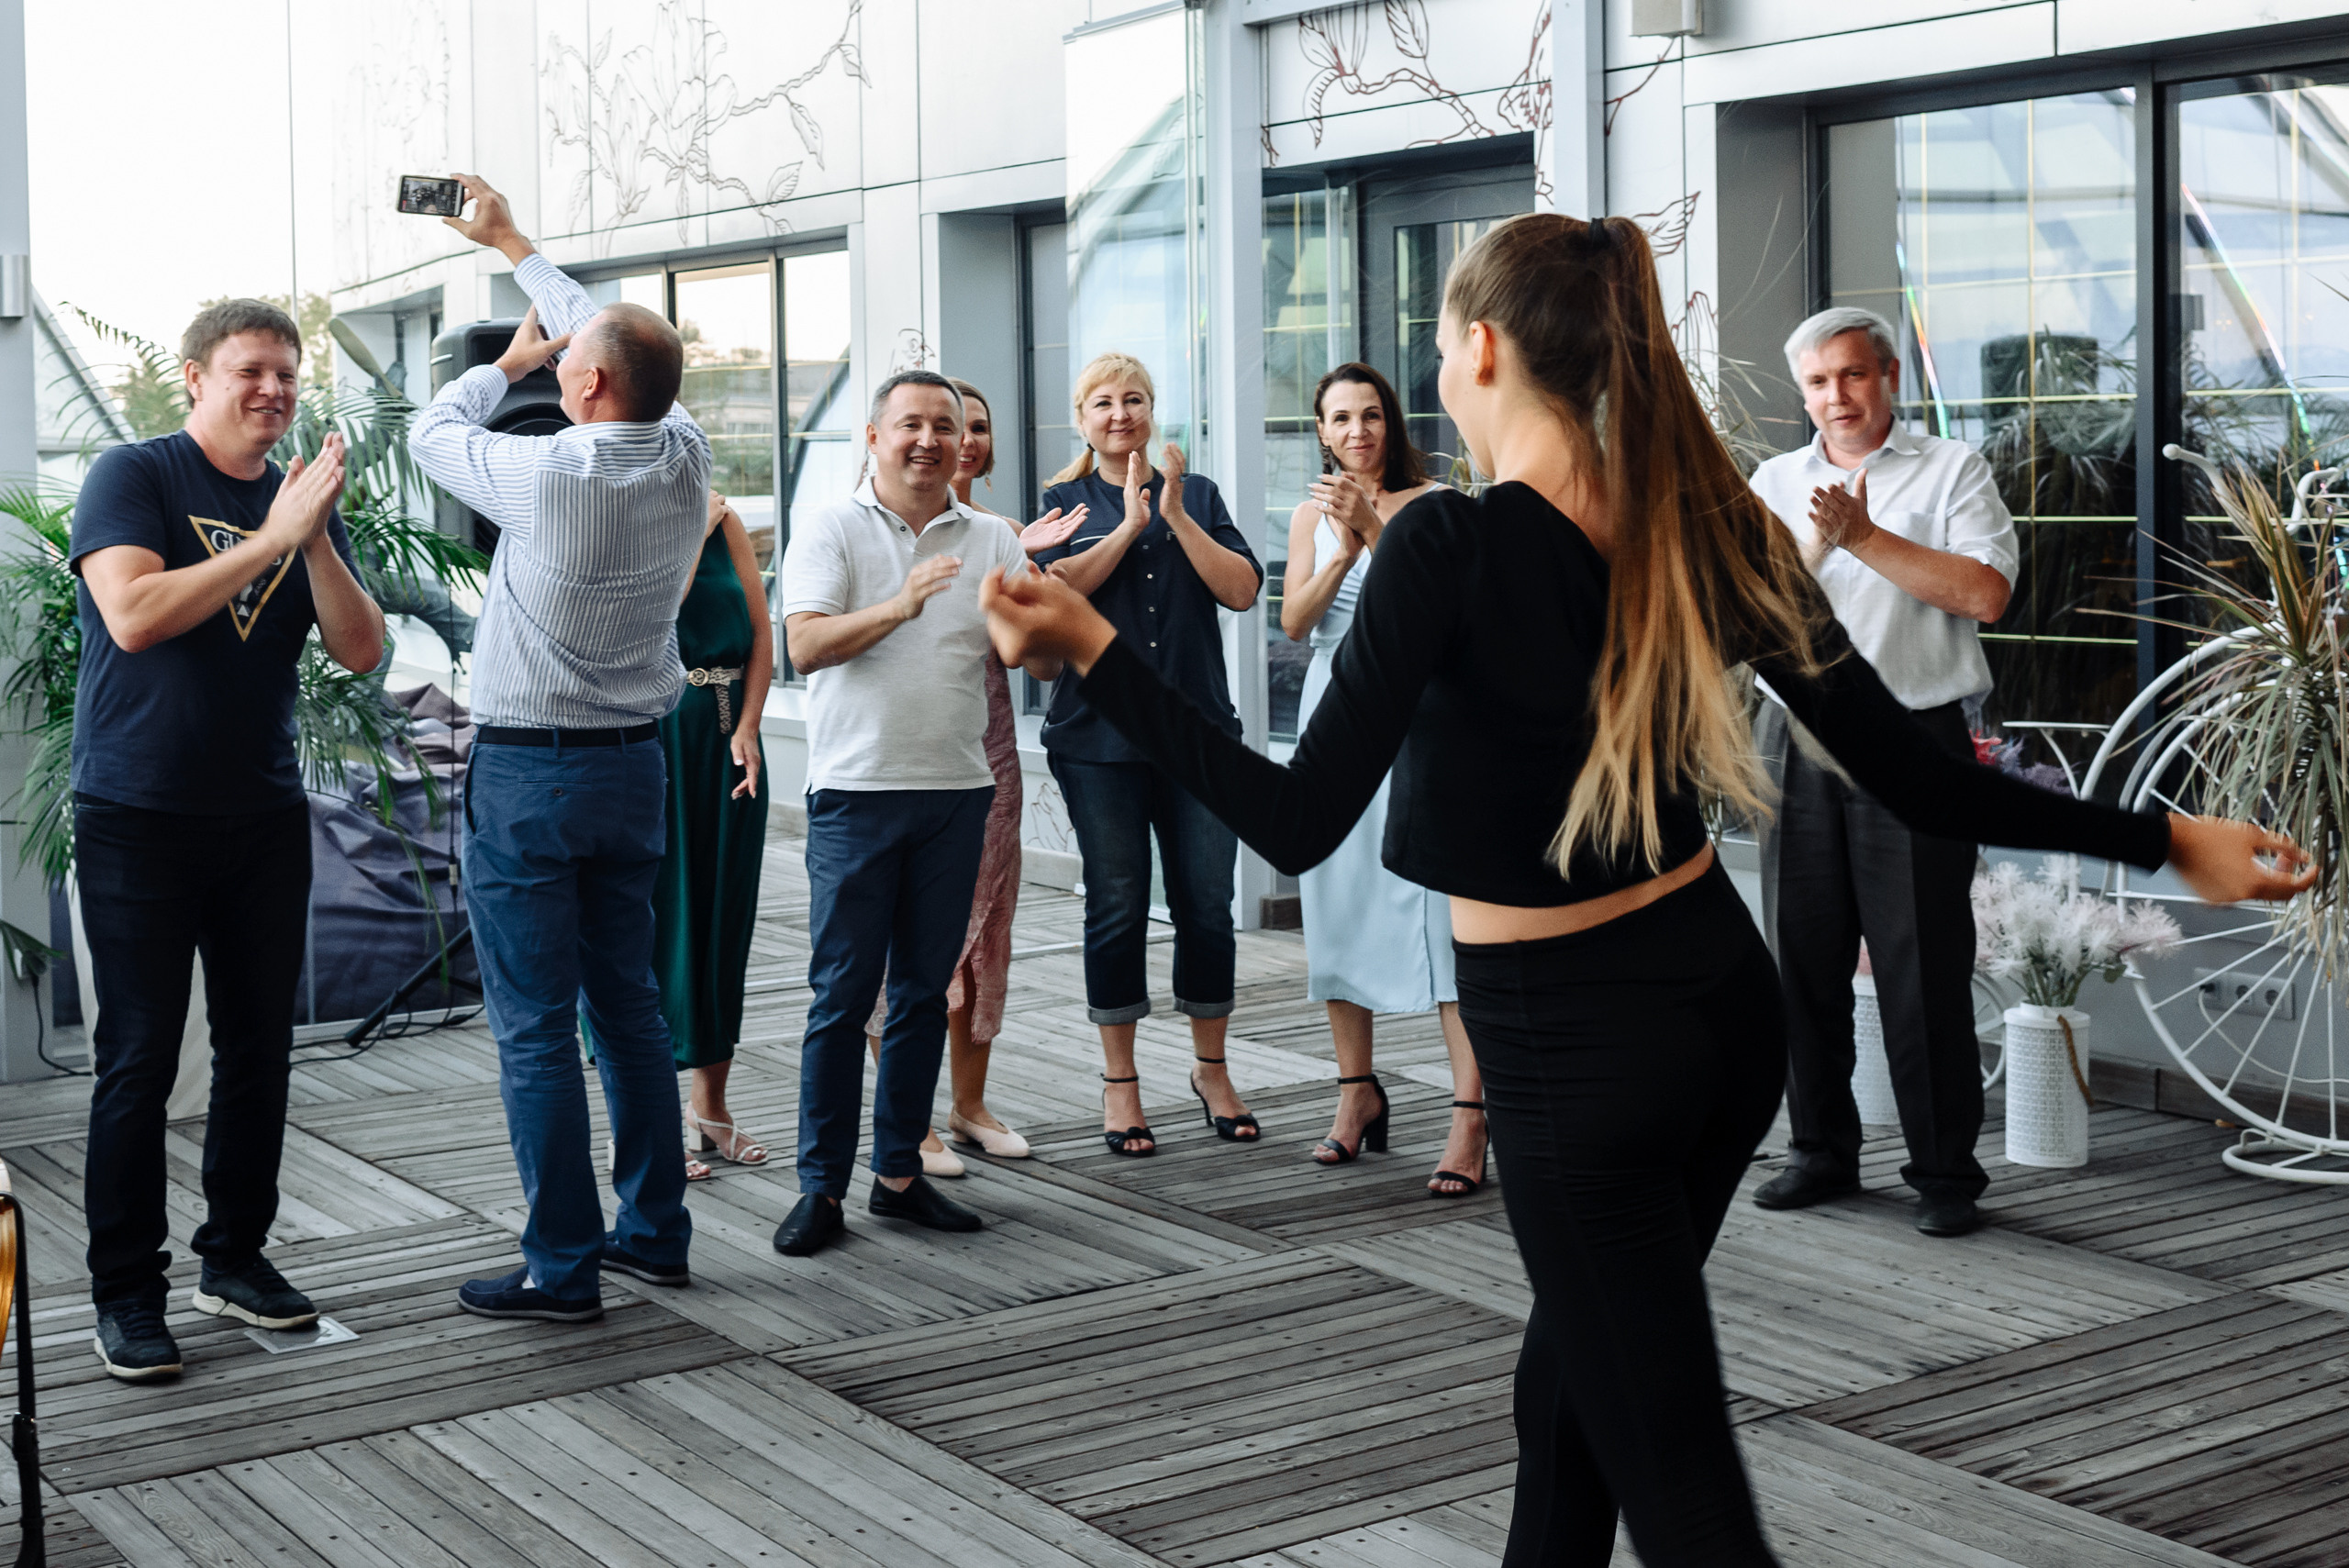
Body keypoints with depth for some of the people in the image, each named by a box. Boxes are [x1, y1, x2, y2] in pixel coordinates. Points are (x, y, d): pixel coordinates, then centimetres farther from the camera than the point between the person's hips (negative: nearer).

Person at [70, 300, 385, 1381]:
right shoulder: (131, 477, -5)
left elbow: (361, 653, 0)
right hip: (140, 818, -5)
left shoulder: (304, 502, 9)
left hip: (264, 819, 5)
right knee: (139, 1059, -3)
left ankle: (235, 1257, 24)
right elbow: (133, 615, -20)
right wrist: (271, 540, -21)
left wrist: (316, 539, -14)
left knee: (259, 1048, 10)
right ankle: (125, 1292, 6)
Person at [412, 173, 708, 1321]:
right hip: (632, 763, 7)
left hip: (528, 773, -6)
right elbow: (622, 349, 15)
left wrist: (507, 364, 20)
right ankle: (655, 1229, 21)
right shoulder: (685, 458, -2)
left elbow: (432, 430, 1)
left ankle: (562, 1267, 1)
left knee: (534, 1027, -2)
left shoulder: (545, 473, -18)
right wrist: (511, 244, 27)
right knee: (627, 1002, 15)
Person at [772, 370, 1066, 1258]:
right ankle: (821, 1186, 5)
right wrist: (899, 606, -28)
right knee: (843, 994, -2)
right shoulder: (831, 530, 0)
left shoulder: (991, 540, 9)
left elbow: (1047, 665, 3)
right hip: (857, 791, -4)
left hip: (958, 791, 4)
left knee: (925, 990, 10)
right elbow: (804, 646, -14)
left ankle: (899, 1173, 19)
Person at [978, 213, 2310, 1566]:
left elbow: (1298, 823, -22)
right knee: (1574, 1370, 26)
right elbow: (1917, 780, -3)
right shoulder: (1705, 528, -2)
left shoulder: (1450, 547, -20)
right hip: (1721, 996, 7)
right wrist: (2164, 839, 8)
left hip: (1569, 1046, -7)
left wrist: (1094, 649, -20)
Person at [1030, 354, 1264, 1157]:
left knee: (1208, 904, 3)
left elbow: (1243, 589, -2)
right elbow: (1053, 588, -10)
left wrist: (1176, 516, -10)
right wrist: (1130, 522, -10)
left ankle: (1211, 1070, 20)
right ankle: (1119, 1082, 14)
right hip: (1101, 735, -2)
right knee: (1116, 907, 2)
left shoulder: (1197, 494, 12)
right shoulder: (1064, 502, 7)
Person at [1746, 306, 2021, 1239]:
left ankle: (1945, 1172, 6)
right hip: (1800, 743, 4)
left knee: (1925, 966, -3)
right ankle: (1822, 1150, 21)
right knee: (1802, 954, 7)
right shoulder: (1776, 482, 14)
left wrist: (1867, 538, -12)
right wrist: (1815, 545, -13)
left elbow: (1985, 594, -10)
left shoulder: (1953, 471, 4)